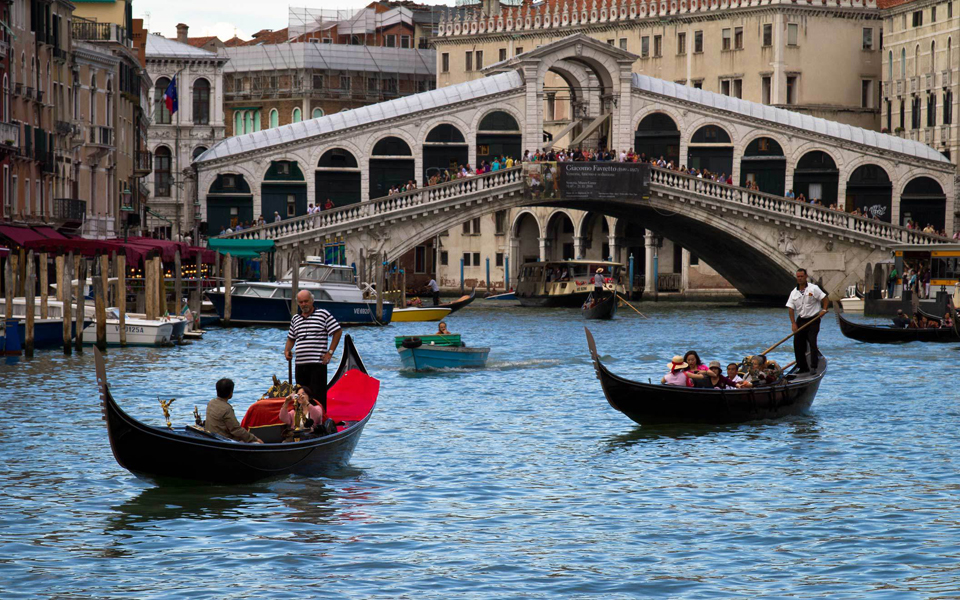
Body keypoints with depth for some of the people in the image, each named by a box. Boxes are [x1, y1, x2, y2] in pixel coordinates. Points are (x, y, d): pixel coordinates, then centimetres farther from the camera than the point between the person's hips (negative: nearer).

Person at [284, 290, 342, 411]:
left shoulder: (323, 315, -1)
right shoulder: (295, 319, 16)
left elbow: (337, 332, 0)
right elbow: (291, 338, 25)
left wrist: (330, 352, -6)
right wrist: (287, 350, 5)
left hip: (317, 363, -6)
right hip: (300, 364, 6)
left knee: (318, 397, -8)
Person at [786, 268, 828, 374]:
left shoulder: (813, 288, -6)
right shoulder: (794, 293, 6)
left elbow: (824, 298, -2)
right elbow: (790, 308, 3)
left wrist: (824, 310, -17)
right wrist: (793, 323, -5)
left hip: (813, 319, -5)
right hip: (800, 320, 5)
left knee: (812, 343, -13)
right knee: (798, 344, 2)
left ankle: (814, 367, -11)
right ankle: (802, 367, 13)